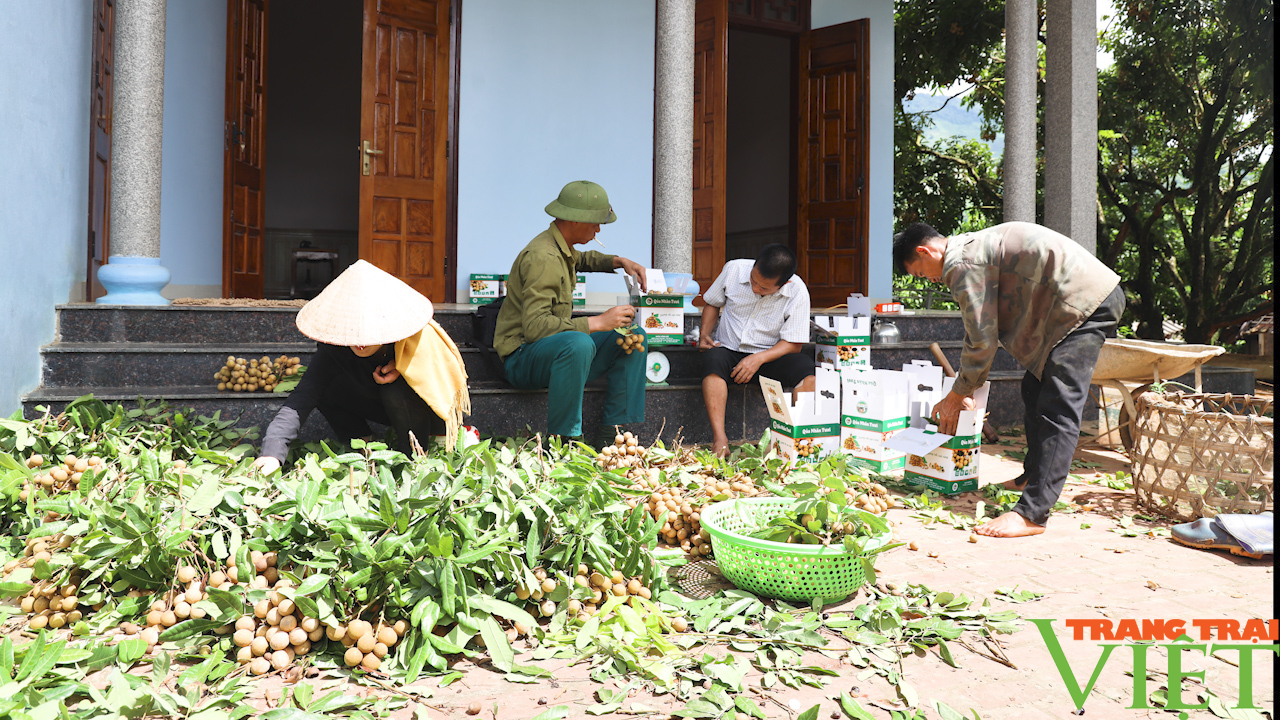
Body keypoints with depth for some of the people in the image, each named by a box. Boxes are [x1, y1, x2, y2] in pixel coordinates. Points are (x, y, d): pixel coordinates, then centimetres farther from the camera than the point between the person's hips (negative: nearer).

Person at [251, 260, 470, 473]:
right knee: (328, 390, -18)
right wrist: (272, 451, -45)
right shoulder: (334, 348, -23)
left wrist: (401, 368, -30)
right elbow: (302, 397, -32)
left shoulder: (419, 338, -32)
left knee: (396, 392, -35)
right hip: (387, 407, 4)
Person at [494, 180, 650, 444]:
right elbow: (534, 326, -31)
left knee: (634, 335, 3)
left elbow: (581, 259, 37)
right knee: (579, 343, -40)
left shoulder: (563, 248, 9)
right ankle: (564, 439, -29)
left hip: (560, 349, 10)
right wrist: (597, 322, -30)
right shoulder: (543, 257, -21)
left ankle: (617, 428, 1)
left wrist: (619, 261, 18)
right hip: (522, 357, -10)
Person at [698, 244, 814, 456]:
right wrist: (704, 334, -6)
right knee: (713, 358, -35)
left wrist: (759, 359, -24)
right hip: (728, 350, 1)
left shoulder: (798, 293, -13)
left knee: (806, 367, -29)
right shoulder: (734, 270, -8)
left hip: (769, 354, 0)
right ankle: (719, 439, -39)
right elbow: (712, 302, 10)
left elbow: (793, 343, -10)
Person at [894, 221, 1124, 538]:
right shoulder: (974, 247, 19)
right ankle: (1034, 476, 34)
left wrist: (957, 395, 0)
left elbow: (982, 340, -13)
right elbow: (984, 328, 25)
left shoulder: (962, 264, -13)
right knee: (1035, 390, 19)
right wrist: (964, 390, 24)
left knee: (1058, 409, -16)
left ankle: (1031, 513, -19)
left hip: (1085, 302, -11)